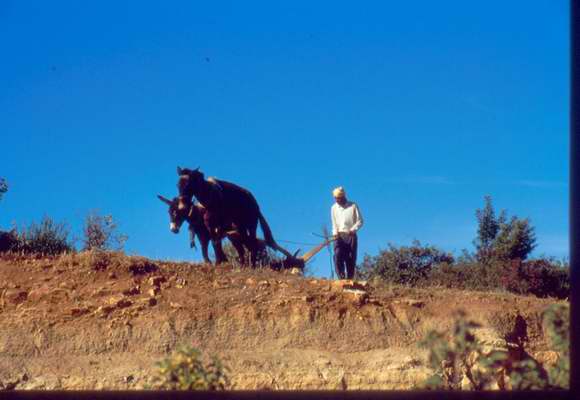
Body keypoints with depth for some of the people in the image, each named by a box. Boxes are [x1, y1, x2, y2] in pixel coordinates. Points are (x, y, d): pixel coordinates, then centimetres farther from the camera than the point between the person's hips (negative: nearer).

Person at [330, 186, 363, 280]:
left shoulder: (353, 206, 3)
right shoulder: (334, 208, 11)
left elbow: (360, 221, 1)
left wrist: (352, 230, -15)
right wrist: (335, 233, -2)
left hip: (351, 236, -1)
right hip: (339, 236, 1)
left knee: (351, 259, -5)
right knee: (338, 256, -19)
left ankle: (349, 279, -1)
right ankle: (341, 277, -21)